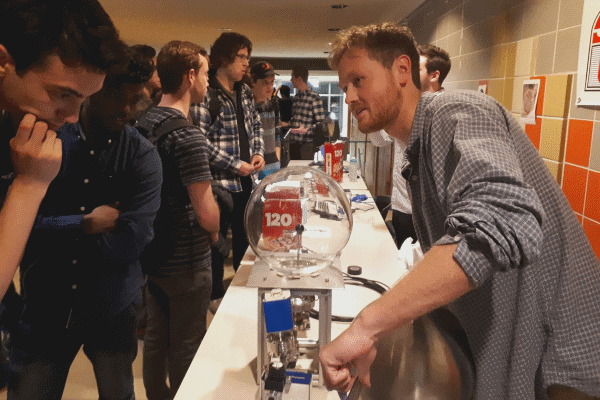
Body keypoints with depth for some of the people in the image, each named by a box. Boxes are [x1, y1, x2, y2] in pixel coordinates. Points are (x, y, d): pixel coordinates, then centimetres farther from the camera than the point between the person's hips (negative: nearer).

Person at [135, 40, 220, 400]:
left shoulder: (144, 124, 3)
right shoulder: (188, 136, -23)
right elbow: (206, 214, -24)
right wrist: (215, 231, -4)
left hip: (151, 253, 8)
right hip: (186, 262, -8)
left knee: (155, 337, 22)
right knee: (185, 346, 10)